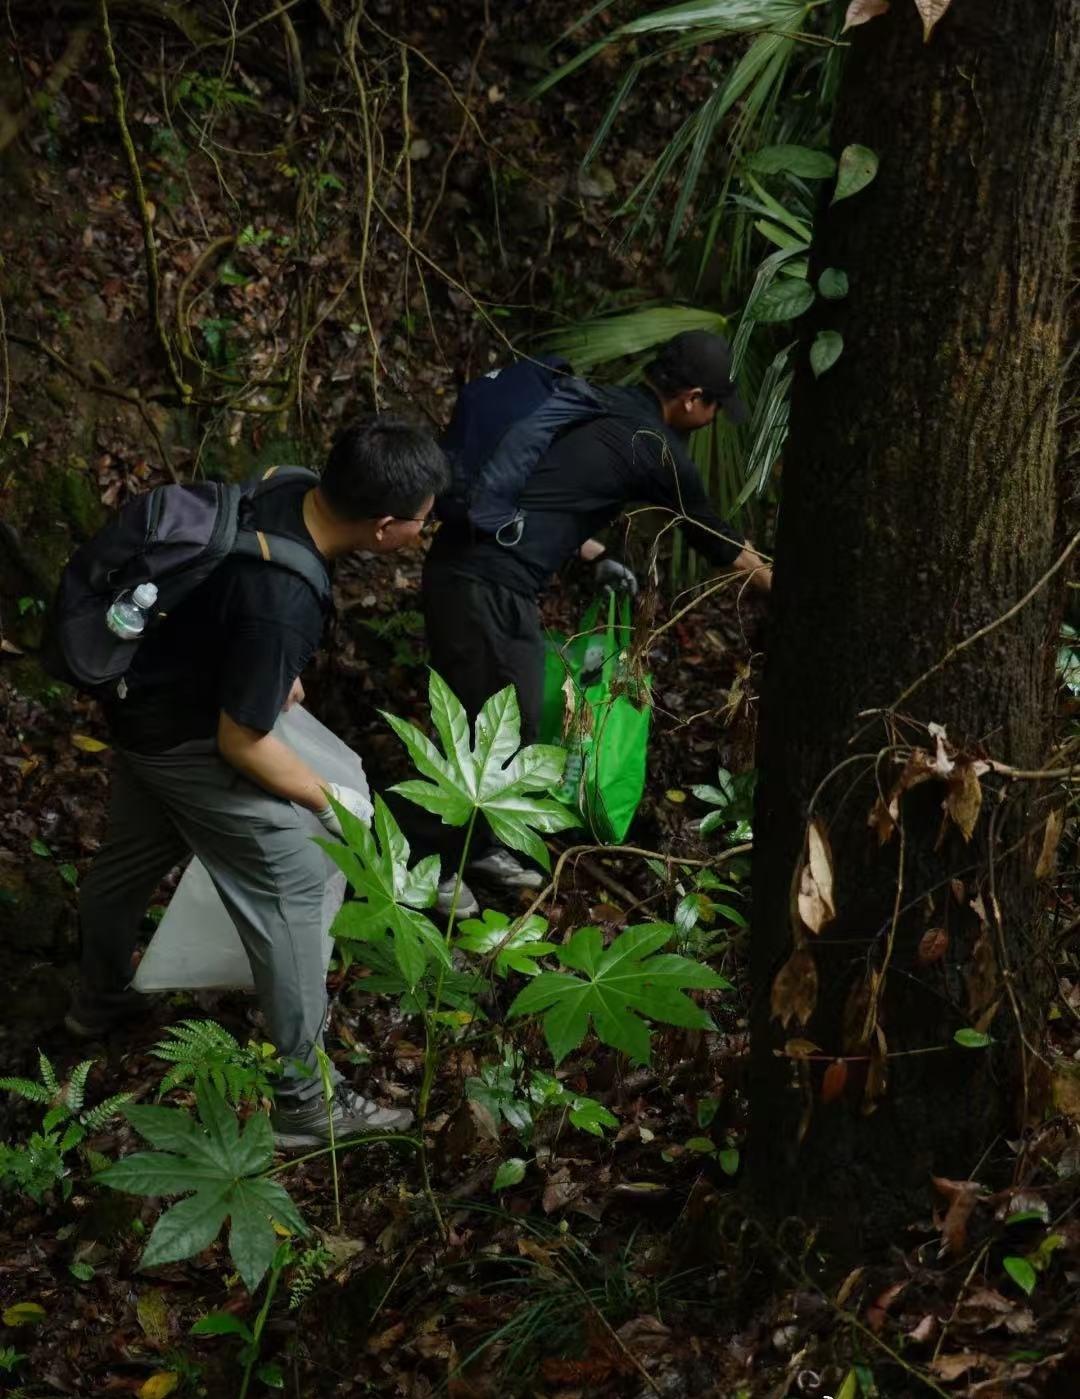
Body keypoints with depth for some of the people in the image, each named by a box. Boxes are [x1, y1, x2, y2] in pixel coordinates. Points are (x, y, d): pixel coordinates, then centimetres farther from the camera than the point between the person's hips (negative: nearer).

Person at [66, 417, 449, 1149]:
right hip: (184, 737, -9)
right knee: (291, 882, 2)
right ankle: (306, 1102, 13)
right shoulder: (281, 606, -39)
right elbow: (242, 743, -26)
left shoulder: (287, 491, -14)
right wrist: (332, 803, -12)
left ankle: (100, 1000, 55)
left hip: (143, 693, 9)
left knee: (134, 855, 29)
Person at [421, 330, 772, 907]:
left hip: (460, 560, 9)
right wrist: (772, 582, 26)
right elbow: (712, 535, 10)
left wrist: (596, 556, 35)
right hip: (489, 584, -9)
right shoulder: (655, 448, -5)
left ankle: (481, 846, 30)